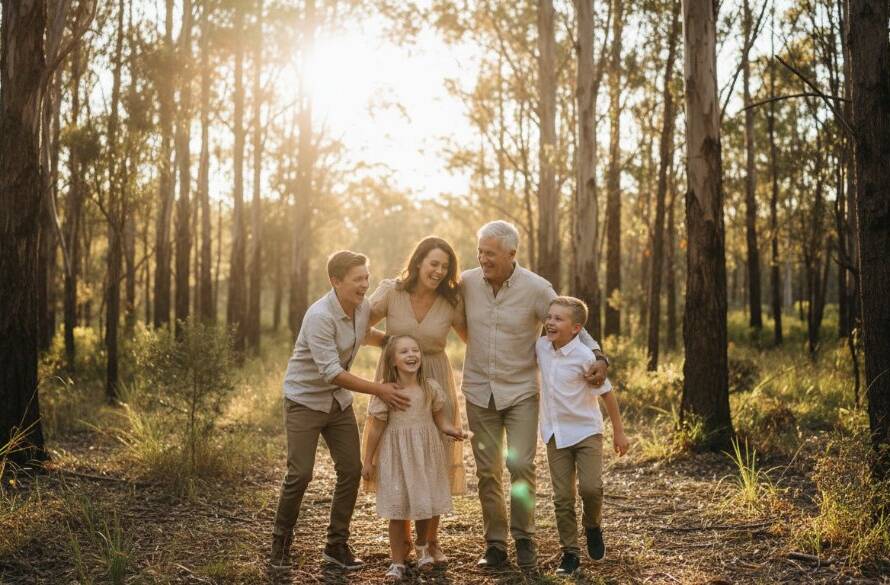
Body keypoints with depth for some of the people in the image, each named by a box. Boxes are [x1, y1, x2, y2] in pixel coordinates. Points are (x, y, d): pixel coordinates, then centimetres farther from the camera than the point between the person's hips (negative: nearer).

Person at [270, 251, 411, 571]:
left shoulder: (363, 307, -4)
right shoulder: (320, 316, -27)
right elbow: (331, 372, -29)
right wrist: (379, 390, -27)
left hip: (339, 400, 7)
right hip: (306, 399, -7)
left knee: (351, 470, 2)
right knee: (300, 474, -7)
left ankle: (337, 544, 15)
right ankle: (281, 542, 14)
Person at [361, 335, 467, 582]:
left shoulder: (431, 388, -2)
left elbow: (439, 418, 7)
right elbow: (376, 429, -3)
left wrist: (451, 430, -15)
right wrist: (367, 461, 1)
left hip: (426, 454, 2)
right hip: (396, 457, -2)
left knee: (427, 506, 9)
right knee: (397, 511, 4)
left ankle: (422, 546, 38)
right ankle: (397, 562, 18)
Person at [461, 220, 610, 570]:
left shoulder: (537, 289, -12)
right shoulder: (466, 283, -5)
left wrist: (598, 357, -17)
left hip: (521, 390, -2)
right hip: (479, 391, 2)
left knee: (521, 466, -7)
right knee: (487, 472, 6)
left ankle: (524, 538, 12)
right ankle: (494, 543, 18)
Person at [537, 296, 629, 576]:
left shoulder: (584, 356, -17)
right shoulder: (541, 347, -4)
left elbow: (606, 393, -9)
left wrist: (618, 431, -4)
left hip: (586, 430, -4)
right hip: (555, 434, 4)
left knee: (590, 487, -14)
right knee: (562, 498, 4)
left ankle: (593, 526, 18)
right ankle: (570, 553, 15)